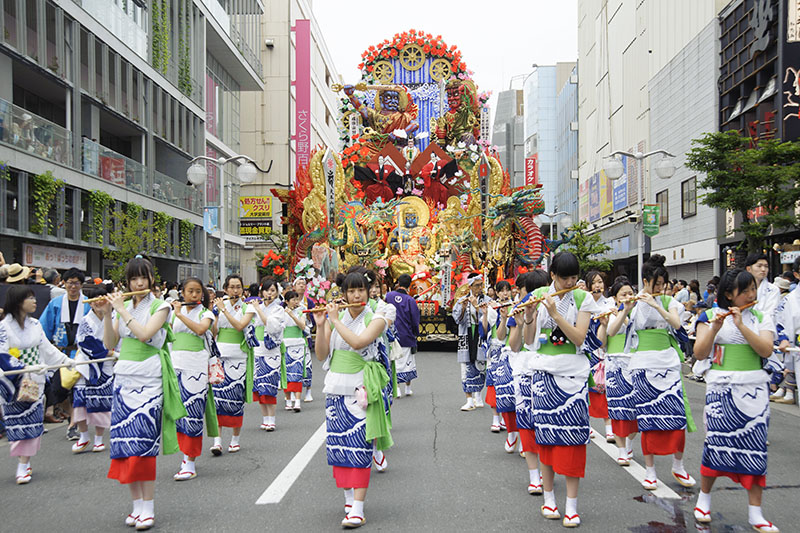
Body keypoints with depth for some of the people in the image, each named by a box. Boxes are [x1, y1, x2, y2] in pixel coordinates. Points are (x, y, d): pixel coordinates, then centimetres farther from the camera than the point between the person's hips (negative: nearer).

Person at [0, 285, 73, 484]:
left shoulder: (35, 324, 7)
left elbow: (47, 349, 14)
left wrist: (67, 361, 9)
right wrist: (26, 369, -24)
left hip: (35, 380, 4)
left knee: (32, 421, 0)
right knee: (18, 422, 0)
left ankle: (24, 464, 5)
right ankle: (23, 464, 12)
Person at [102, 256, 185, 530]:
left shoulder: (160, 306, -1)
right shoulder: (123, 306, 12)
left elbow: (145, 334, -17)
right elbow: (110, 343, 6)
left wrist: (122, 309, -12)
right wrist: (107, 314, -4)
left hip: (148, 380, -5)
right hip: (123, 378, 5)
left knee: (143, 443, -9)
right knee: (124, 442, 3)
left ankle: (148, 508, -3)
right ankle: (137, 503, 12)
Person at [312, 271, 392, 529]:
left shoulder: (375, 320, -2)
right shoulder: (334, 318, 9)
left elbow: (358, 342, -21)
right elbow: (321, 355, 3)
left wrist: (336, 320, -12)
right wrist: (320, 325, -8)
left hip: (360, 389, -4)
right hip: (335, 388, 5)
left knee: (359, 448, -9)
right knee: (338, 445, 7)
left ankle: (357, 509, -9)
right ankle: (349, 498, 21)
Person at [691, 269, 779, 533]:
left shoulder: (761, 318, 7)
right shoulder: (711, 316, 2)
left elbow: (766, 350, -9)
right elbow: (699, 354, -5)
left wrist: (741, 325, -17)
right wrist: (715, 327, -18)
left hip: (754, 389, 2)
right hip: (721, 388, -2)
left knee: (755, 446, 0)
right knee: (716, 442, -1)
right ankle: (704, 499, 20)